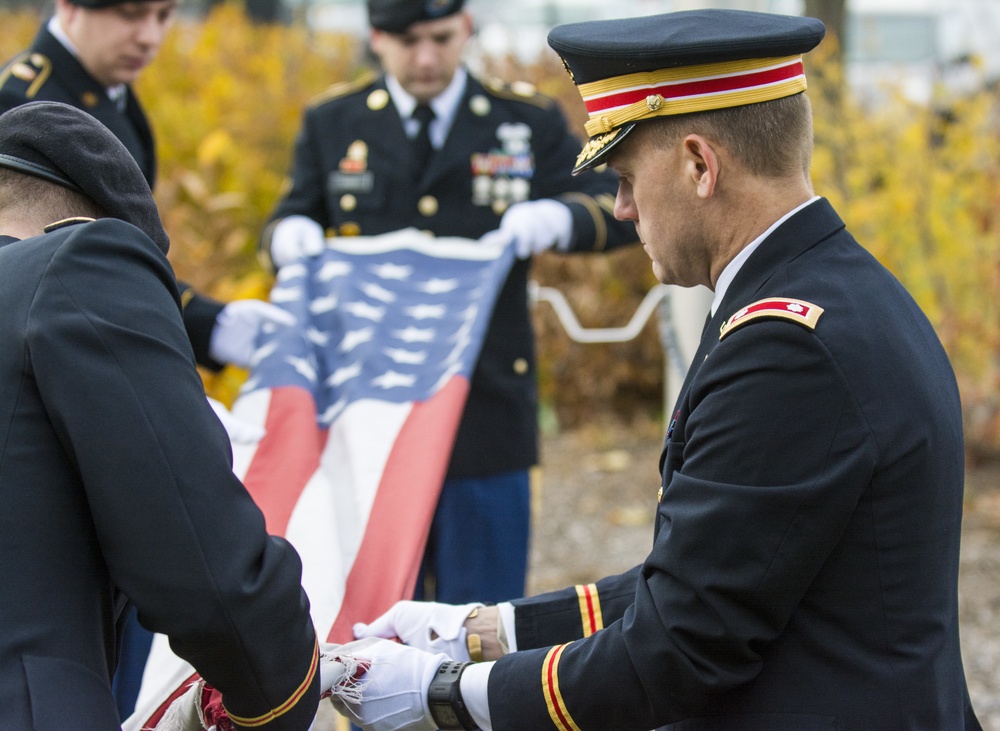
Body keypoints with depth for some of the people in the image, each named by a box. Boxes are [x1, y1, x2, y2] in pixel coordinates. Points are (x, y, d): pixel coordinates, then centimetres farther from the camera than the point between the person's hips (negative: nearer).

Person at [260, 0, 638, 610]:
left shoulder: (529, 122, 5)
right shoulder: (332, 124, 10)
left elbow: (621, 209, 2)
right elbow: (291, 222, 15)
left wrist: (557, 217, -19)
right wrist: (290, 234, -10)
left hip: (487, 410, -1)